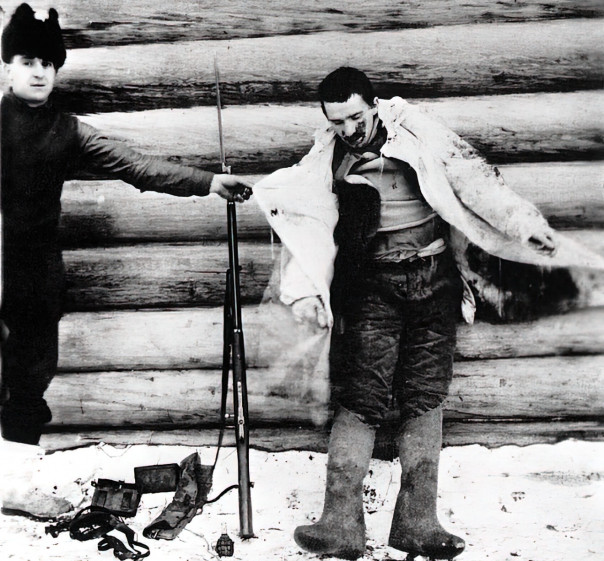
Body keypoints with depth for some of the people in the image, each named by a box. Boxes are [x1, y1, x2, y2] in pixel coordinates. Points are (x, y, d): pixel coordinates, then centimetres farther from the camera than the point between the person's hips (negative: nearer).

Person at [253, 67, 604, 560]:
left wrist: (539, 236, -8)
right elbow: (304, 224, -1)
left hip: (434, 282, 1)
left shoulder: (416, 135, 0)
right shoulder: (325, 160, 3)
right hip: (371, 287, 0)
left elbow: (475, 181, -3)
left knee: (425, 398, 1)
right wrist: (302, 291, -17)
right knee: (361, 399, -9)